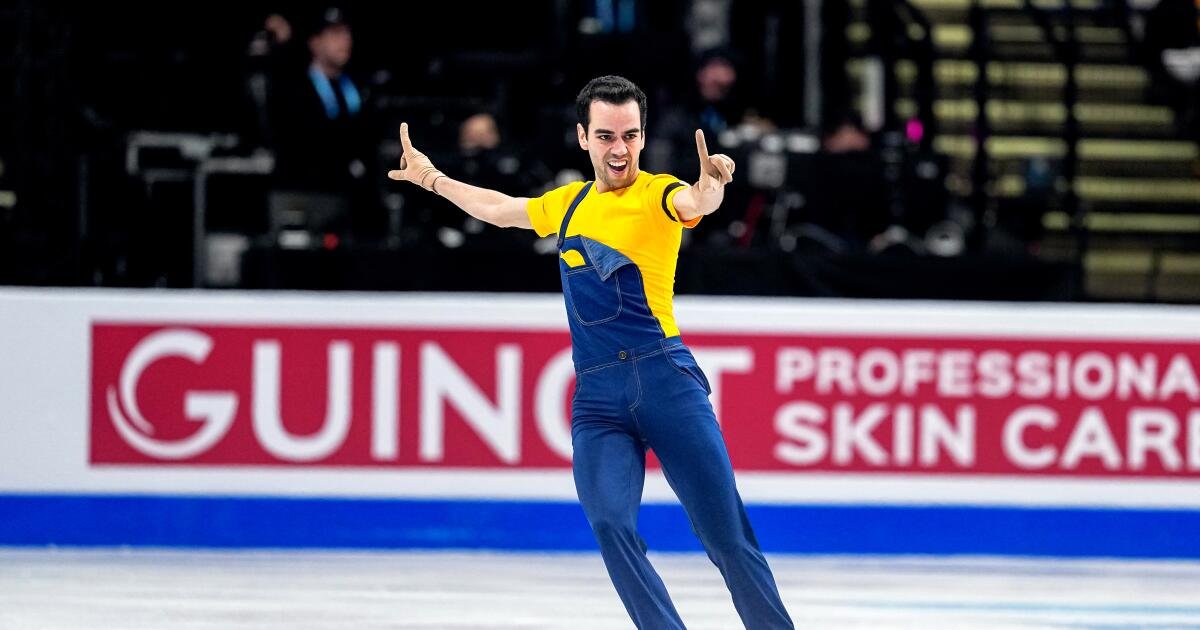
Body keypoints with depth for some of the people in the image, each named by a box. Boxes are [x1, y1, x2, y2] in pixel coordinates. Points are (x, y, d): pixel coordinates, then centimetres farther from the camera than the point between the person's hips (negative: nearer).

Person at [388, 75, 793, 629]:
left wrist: (711, 183, -47)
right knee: (610, 524, -17)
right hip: (595, 393, 4)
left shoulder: (656, 195, 1)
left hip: (665, 379, -4)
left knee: (726, 535, -8)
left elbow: (695, 203, -24)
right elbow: (499, 209, 38)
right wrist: (432, 179, 48)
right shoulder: (567, 205, 18)